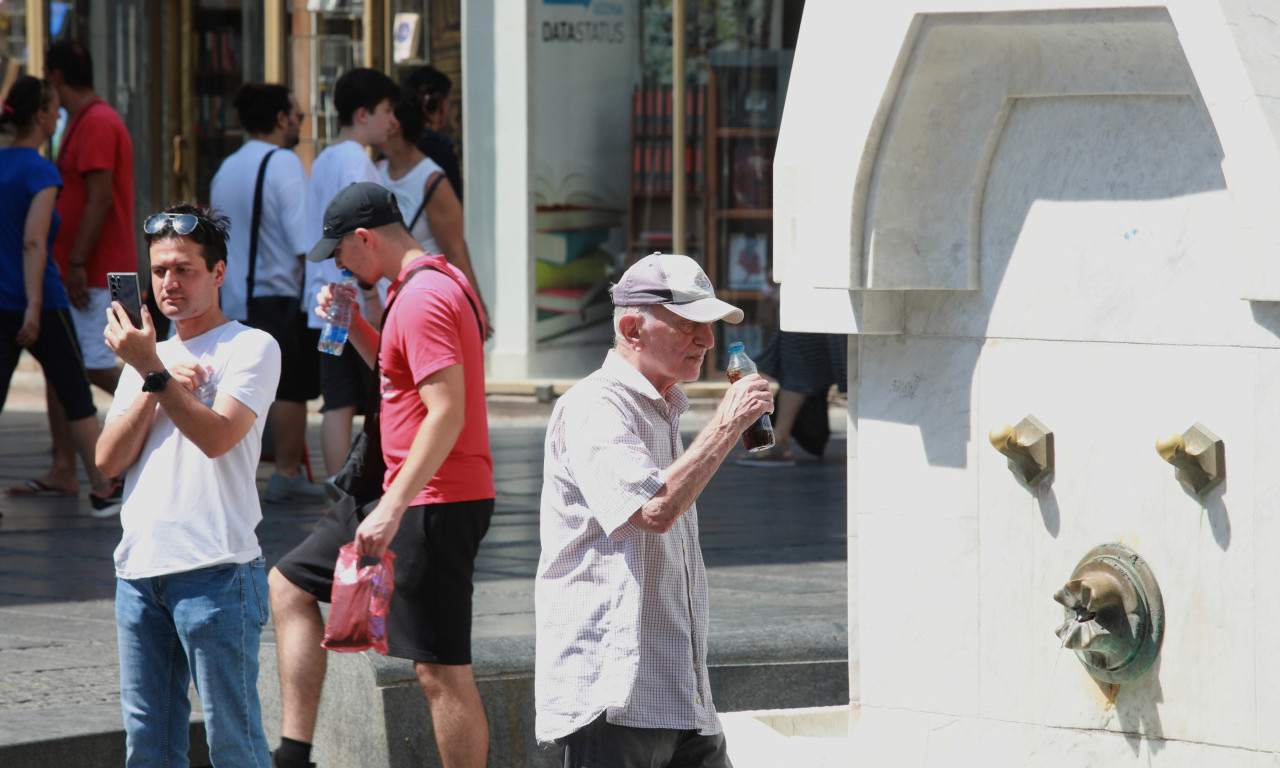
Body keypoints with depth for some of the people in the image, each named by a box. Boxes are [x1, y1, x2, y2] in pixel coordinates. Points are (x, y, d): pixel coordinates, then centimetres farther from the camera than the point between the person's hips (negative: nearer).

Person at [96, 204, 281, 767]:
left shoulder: (251, 348, 1)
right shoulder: (148, 353, 22)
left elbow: (216, 436, -15)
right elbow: (108, 461, 11)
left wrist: (153, 371, -20)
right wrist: (155, 386, -1)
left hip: (216, 569, -6)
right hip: (138, 568, 6)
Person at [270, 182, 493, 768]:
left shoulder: (422, 299, -19)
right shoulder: (439, 281, 14)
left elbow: (447, 413, -26)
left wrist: (392, 508, -28)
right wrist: (353, 325, 13)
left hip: (434, 503, -11)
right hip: (411, 495, 11)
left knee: (441, 672, -8)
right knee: (289, 586, 17)